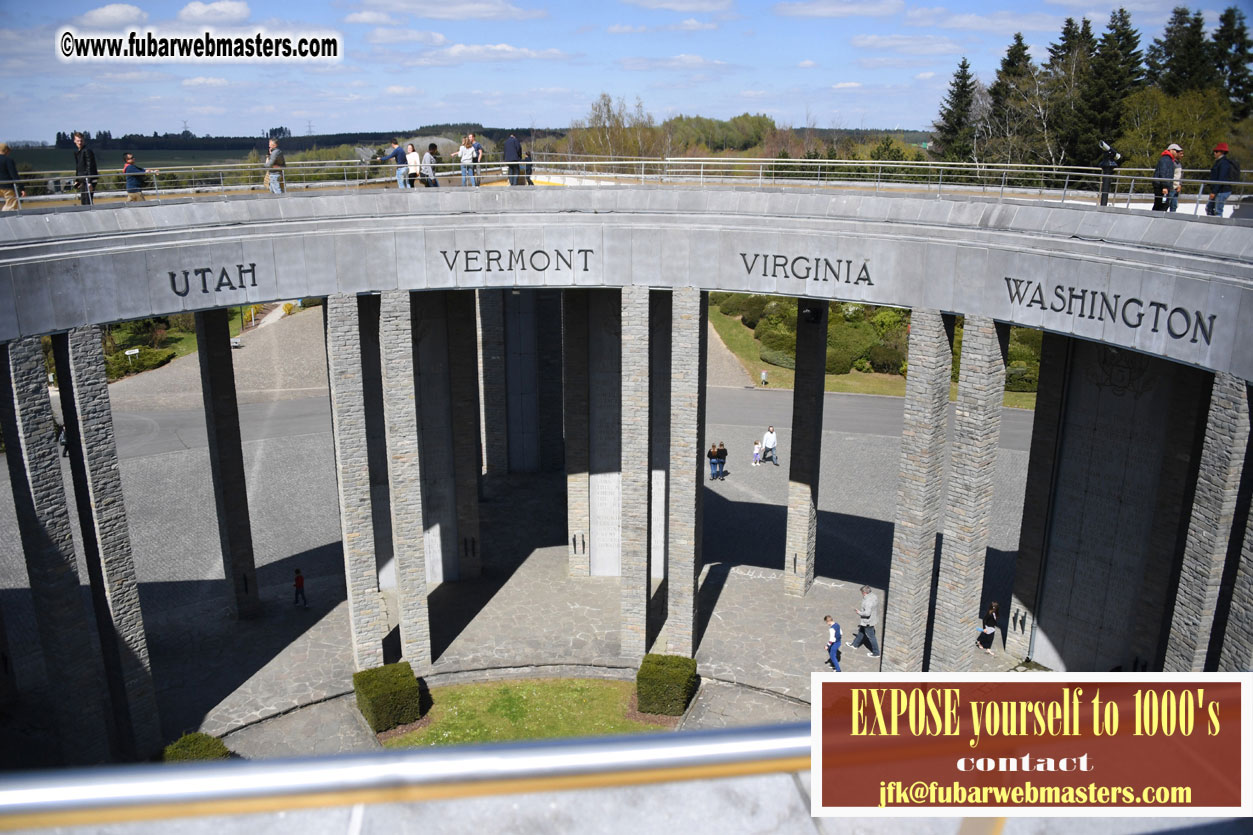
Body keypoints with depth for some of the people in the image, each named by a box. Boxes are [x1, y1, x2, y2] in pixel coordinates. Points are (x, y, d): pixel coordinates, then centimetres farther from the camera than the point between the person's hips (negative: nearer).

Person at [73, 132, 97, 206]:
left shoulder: (87, 151, -11)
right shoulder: (76, 152, 15)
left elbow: (90, 167, -17)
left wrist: (89, 182, -22)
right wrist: (77, 180, 19)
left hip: (89, 180, -9)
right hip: (82, 180, 9)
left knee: (88, 201, -13)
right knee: (83, 201, 10)